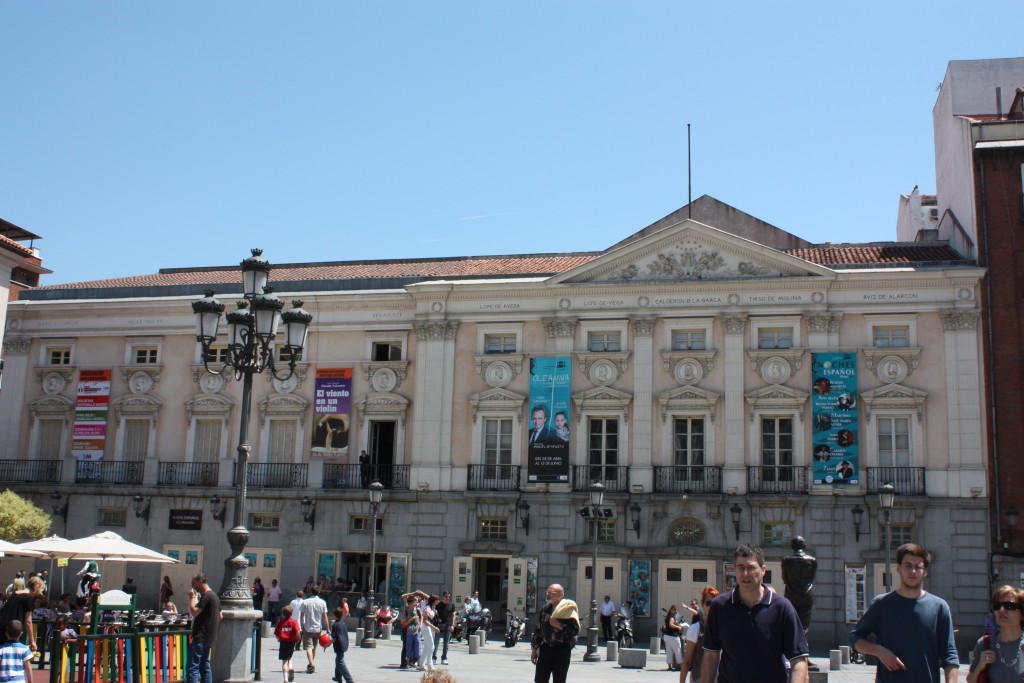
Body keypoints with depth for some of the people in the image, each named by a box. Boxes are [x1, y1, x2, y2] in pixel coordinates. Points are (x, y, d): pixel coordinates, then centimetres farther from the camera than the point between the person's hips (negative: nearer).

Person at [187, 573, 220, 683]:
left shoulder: (206, 596, -15)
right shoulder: (214, 596, 15)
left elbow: (194, 612, -21)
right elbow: (219, 617, 21)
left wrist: (192, 597, -10)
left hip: (200, 637, -10)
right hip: (209, 637, 10)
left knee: (193, 667, -10)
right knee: (205, 665, 14)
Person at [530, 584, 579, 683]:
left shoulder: (568, 610, -8)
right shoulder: (545, 609, 11)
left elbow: (575, 630, -18)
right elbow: (538, 629, 16)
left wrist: (559, 625, -21)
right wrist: (534, 649, 15)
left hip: (562, 650, -6)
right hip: (545, 648, 6)